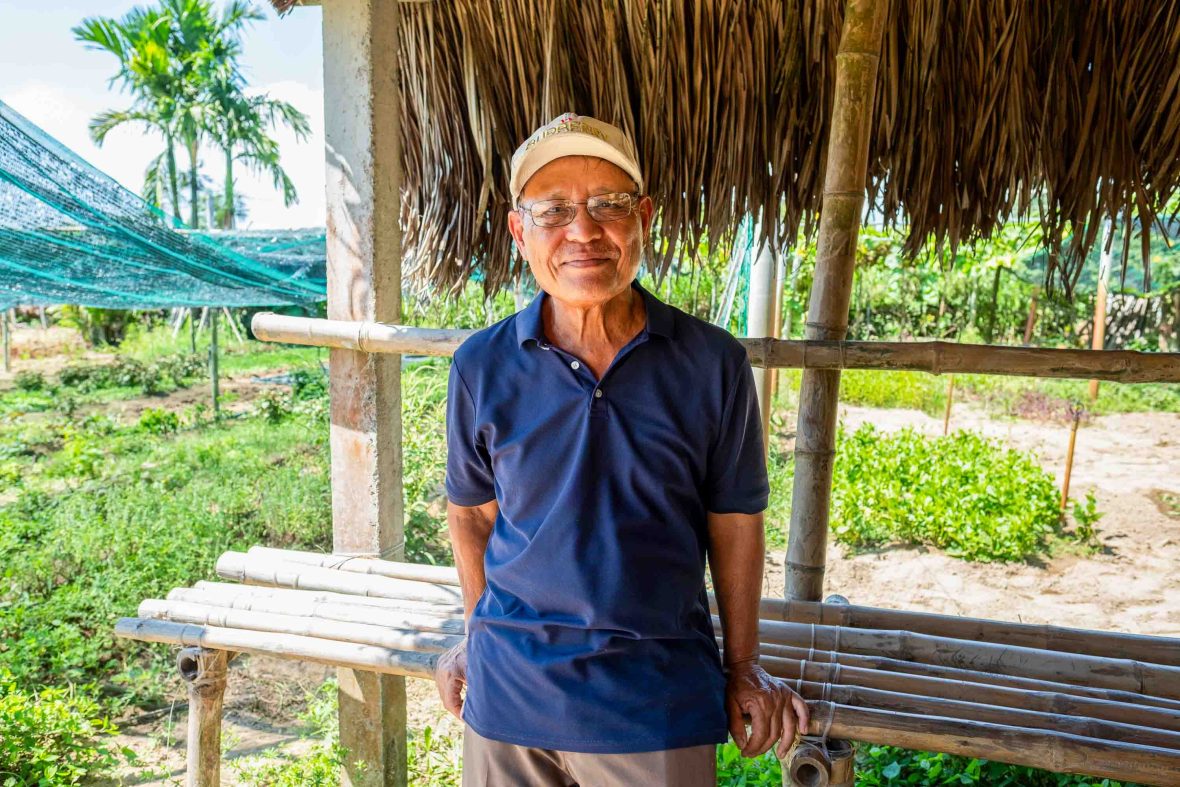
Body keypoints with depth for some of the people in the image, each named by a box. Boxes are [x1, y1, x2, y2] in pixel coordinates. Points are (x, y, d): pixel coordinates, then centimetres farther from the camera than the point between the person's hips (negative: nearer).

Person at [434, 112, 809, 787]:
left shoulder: (714, 364, -8)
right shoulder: (482, 367, -6)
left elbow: (735, 522, 0)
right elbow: (471, 511, 7)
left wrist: (743, 668, 6)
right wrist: (481, 637, 13)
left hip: (660, 704, -1)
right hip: (510, 692, 1)